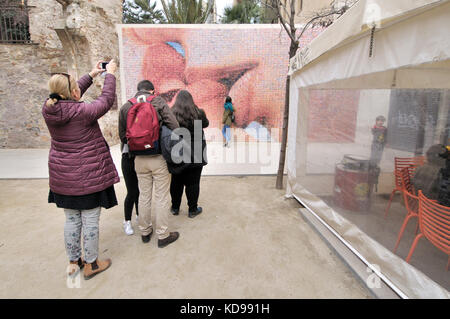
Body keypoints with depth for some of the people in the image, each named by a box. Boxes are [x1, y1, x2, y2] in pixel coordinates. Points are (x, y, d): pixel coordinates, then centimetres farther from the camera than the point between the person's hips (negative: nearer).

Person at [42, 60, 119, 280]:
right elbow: (107, 100, -6)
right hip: (88, 175, -7)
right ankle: (91, 264, 22)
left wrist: (92, 75, 22)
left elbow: (69, 98, 16)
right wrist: (110, 74, 9)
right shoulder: (82, 111, -19)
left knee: (71, 219, 18)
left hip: (62, 176, 7)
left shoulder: (49, 109, 0)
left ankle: (73, 261, 34)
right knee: (90, 220, 7)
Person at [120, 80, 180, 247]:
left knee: (144, 195, 16)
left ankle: (145, 232, 31)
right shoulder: (159, 101, -5)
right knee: (162, 197, 6)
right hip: (159, 158, -4)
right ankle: (163, 235, 17)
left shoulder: (126, 106, 5)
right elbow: (174, 127, -11)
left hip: (139, 159, 4)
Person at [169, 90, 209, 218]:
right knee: (193, 182, 8)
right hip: (194, 154, -2)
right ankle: (192, 210, 18)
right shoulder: (198, 113, -7)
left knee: (176, 181, 15)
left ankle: (175, 207, 29)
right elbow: (205, 124, 11)